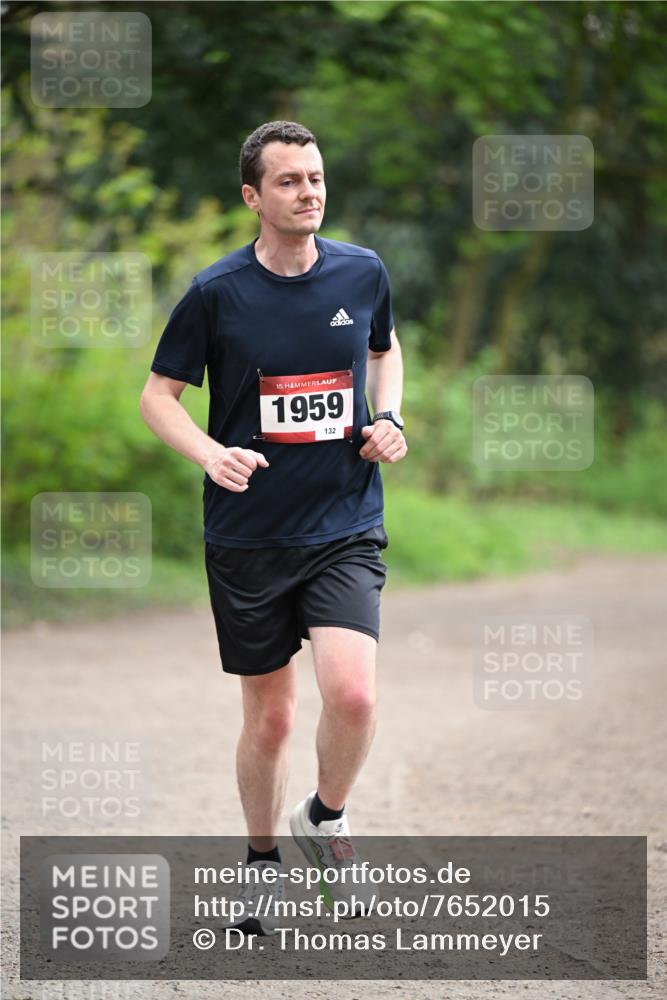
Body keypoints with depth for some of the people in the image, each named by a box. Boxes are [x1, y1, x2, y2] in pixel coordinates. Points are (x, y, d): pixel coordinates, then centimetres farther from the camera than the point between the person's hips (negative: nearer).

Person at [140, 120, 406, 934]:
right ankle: (261, 859, 31)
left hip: (345, 528, 1)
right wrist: (211, 454, -17)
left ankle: (326, 819, 9)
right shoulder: (216, 293, -7)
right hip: (247, 537, -1)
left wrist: (390, 418, 3)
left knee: (352, 692, -19)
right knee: (269, 717, 7)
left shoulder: (362, 273, 1)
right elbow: (158, 394, 1)